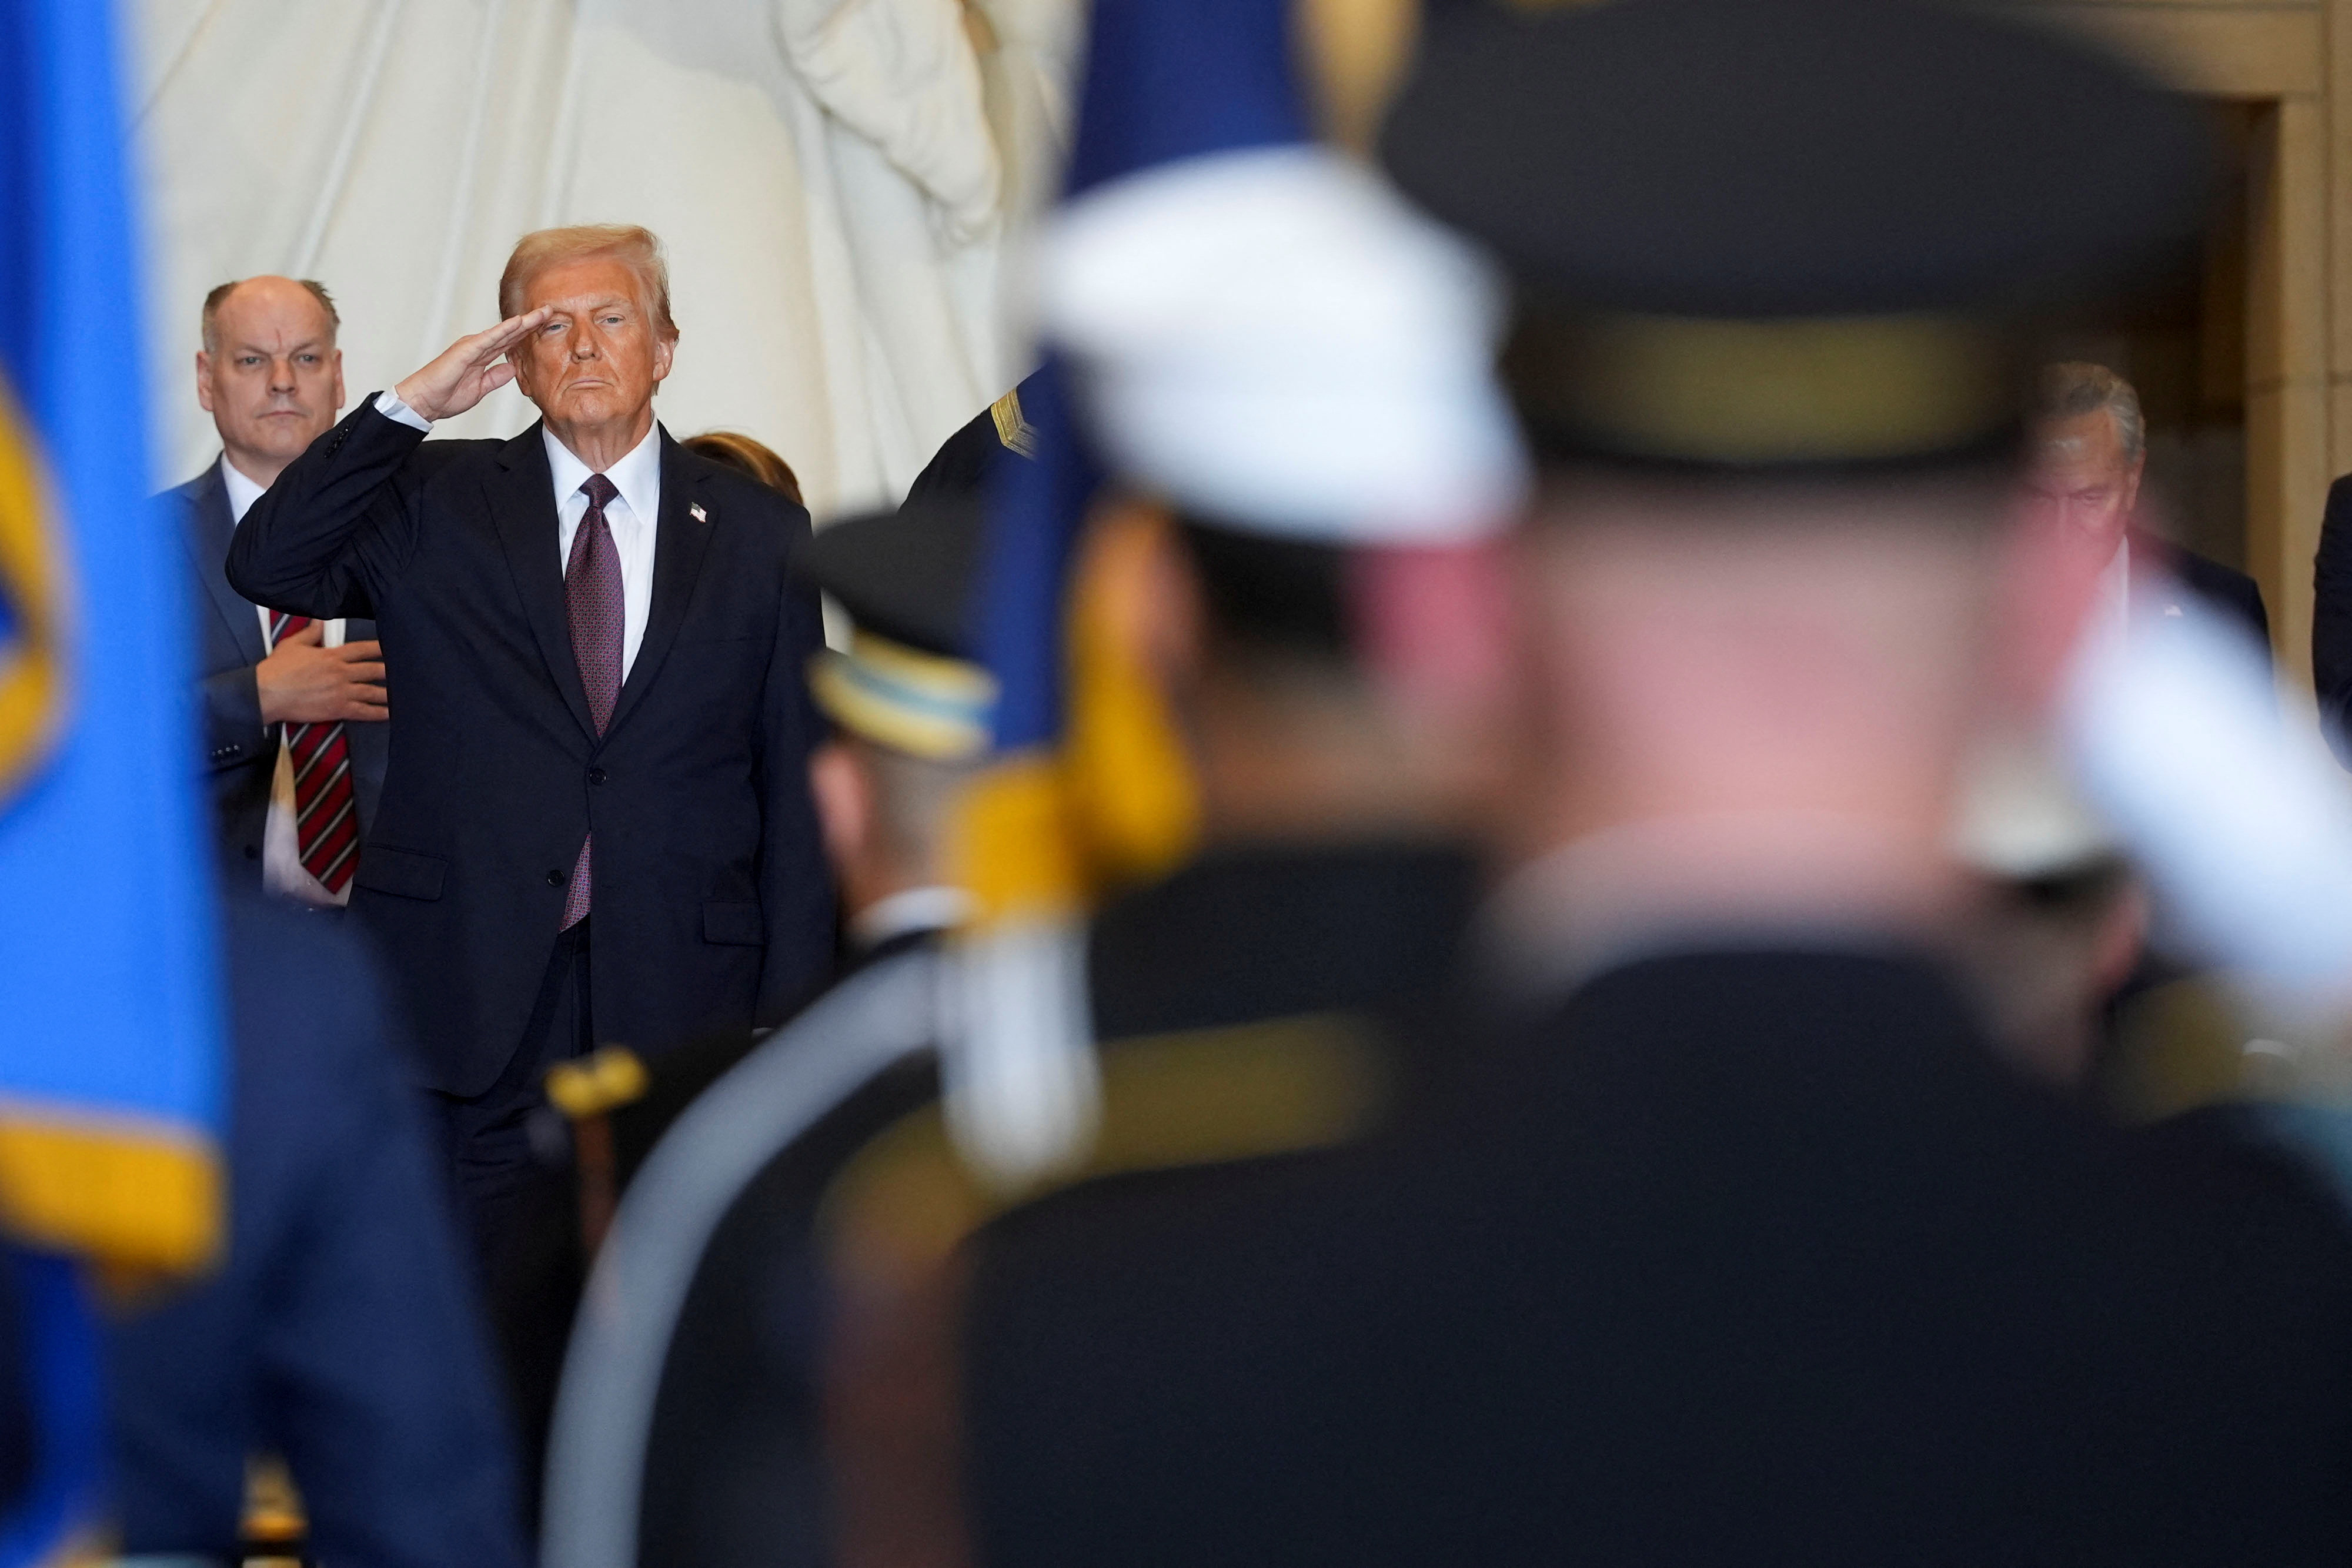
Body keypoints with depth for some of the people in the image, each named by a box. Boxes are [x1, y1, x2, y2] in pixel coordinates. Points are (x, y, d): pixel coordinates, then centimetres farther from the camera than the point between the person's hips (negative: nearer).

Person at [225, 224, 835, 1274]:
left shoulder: (758, 536, 9)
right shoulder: (436, 505, 9)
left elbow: (796, 784, 7)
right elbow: (267, 566, -8)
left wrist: (788, 1021, 1)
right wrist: (413, 402, -11)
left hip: (676, 1001, 0)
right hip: (468, 990, 0)